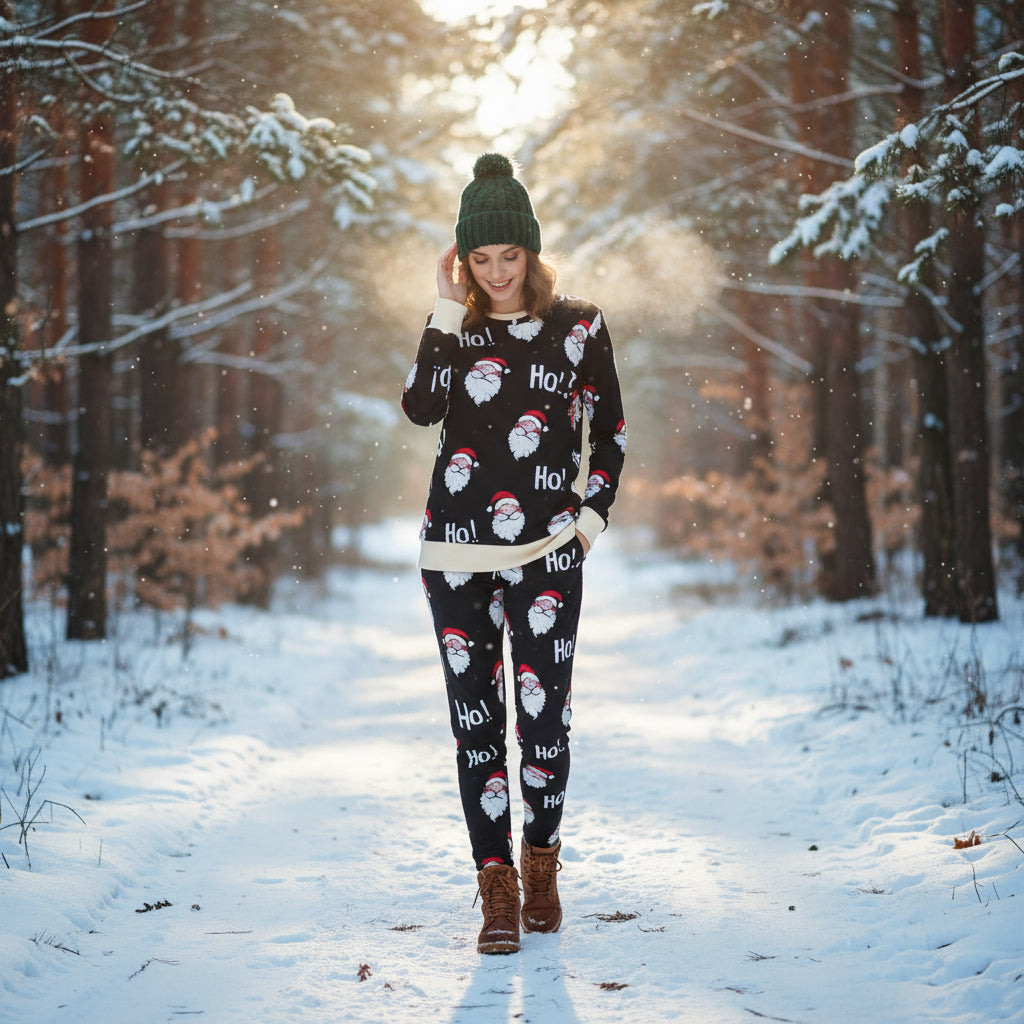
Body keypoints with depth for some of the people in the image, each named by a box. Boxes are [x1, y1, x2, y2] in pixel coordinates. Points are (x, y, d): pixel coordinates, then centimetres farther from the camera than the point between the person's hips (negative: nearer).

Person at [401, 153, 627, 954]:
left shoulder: (578, 325, 5)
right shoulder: (454, 325, 9)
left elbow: (610, 430, 12)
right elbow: (420, 408, -9)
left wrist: (595, 512, 2)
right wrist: (448, 311, -8)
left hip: (546, 554, -1)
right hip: (456, 549, 2)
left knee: (543, 714, -2)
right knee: (475, 717, 1)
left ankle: (541, 864, 22)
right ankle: (496, 890, 8)